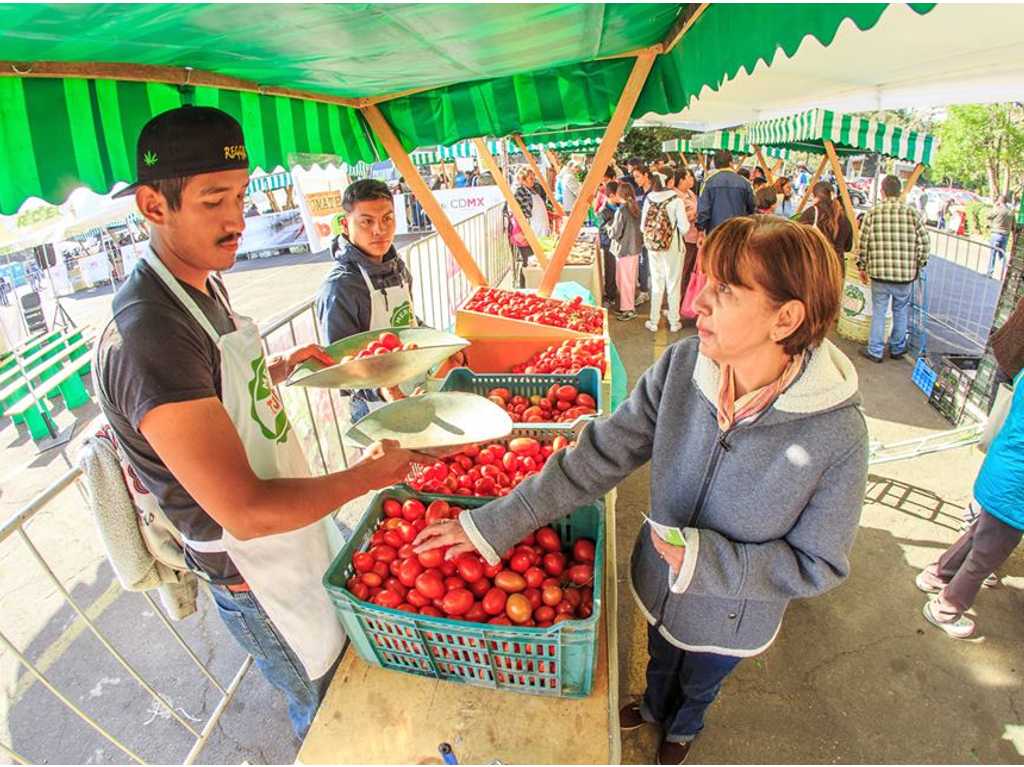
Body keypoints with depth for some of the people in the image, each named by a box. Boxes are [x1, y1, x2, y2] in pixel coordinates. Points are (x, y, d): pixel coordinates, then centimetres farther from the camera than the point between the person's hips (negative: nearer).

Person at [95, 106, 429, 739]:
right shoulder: (147, 334, -32)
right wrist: (368, 475, -23)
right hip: (254, 574, -8)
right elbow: (246, 510, -32)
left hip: (297, 532, 9)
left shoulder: (204, 284, 0)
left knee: (347, 682, 30)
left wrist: (280, 369, 3)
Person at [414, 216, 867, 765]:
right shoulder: (682, 365, -26)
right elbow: (601, 454, -22)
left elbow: (819, 566, -20)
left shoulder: (837, 433, -33)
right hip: (659, 583, 2)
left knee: (698, 684, 32)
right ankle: (654, 708, 71)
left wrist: (706, 560, -32)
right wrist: (493, 524, -23)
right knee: (659, 662, 35)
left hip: (730, 620, -2)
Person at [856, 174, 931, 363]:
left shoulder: (873, 213, -5)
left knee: (878, 312, 9)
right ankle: (897, 348, 29)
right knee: (901, 312, 17)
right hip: (906, 274, 1)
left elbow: (863, 243, -4)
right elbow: (924, 244, -1)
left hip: (879, 272, -1)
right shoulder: (912, 213, -3)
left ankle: (875, 351, 14)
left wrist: (862, 267, 9)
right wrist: (918, 266, 14)